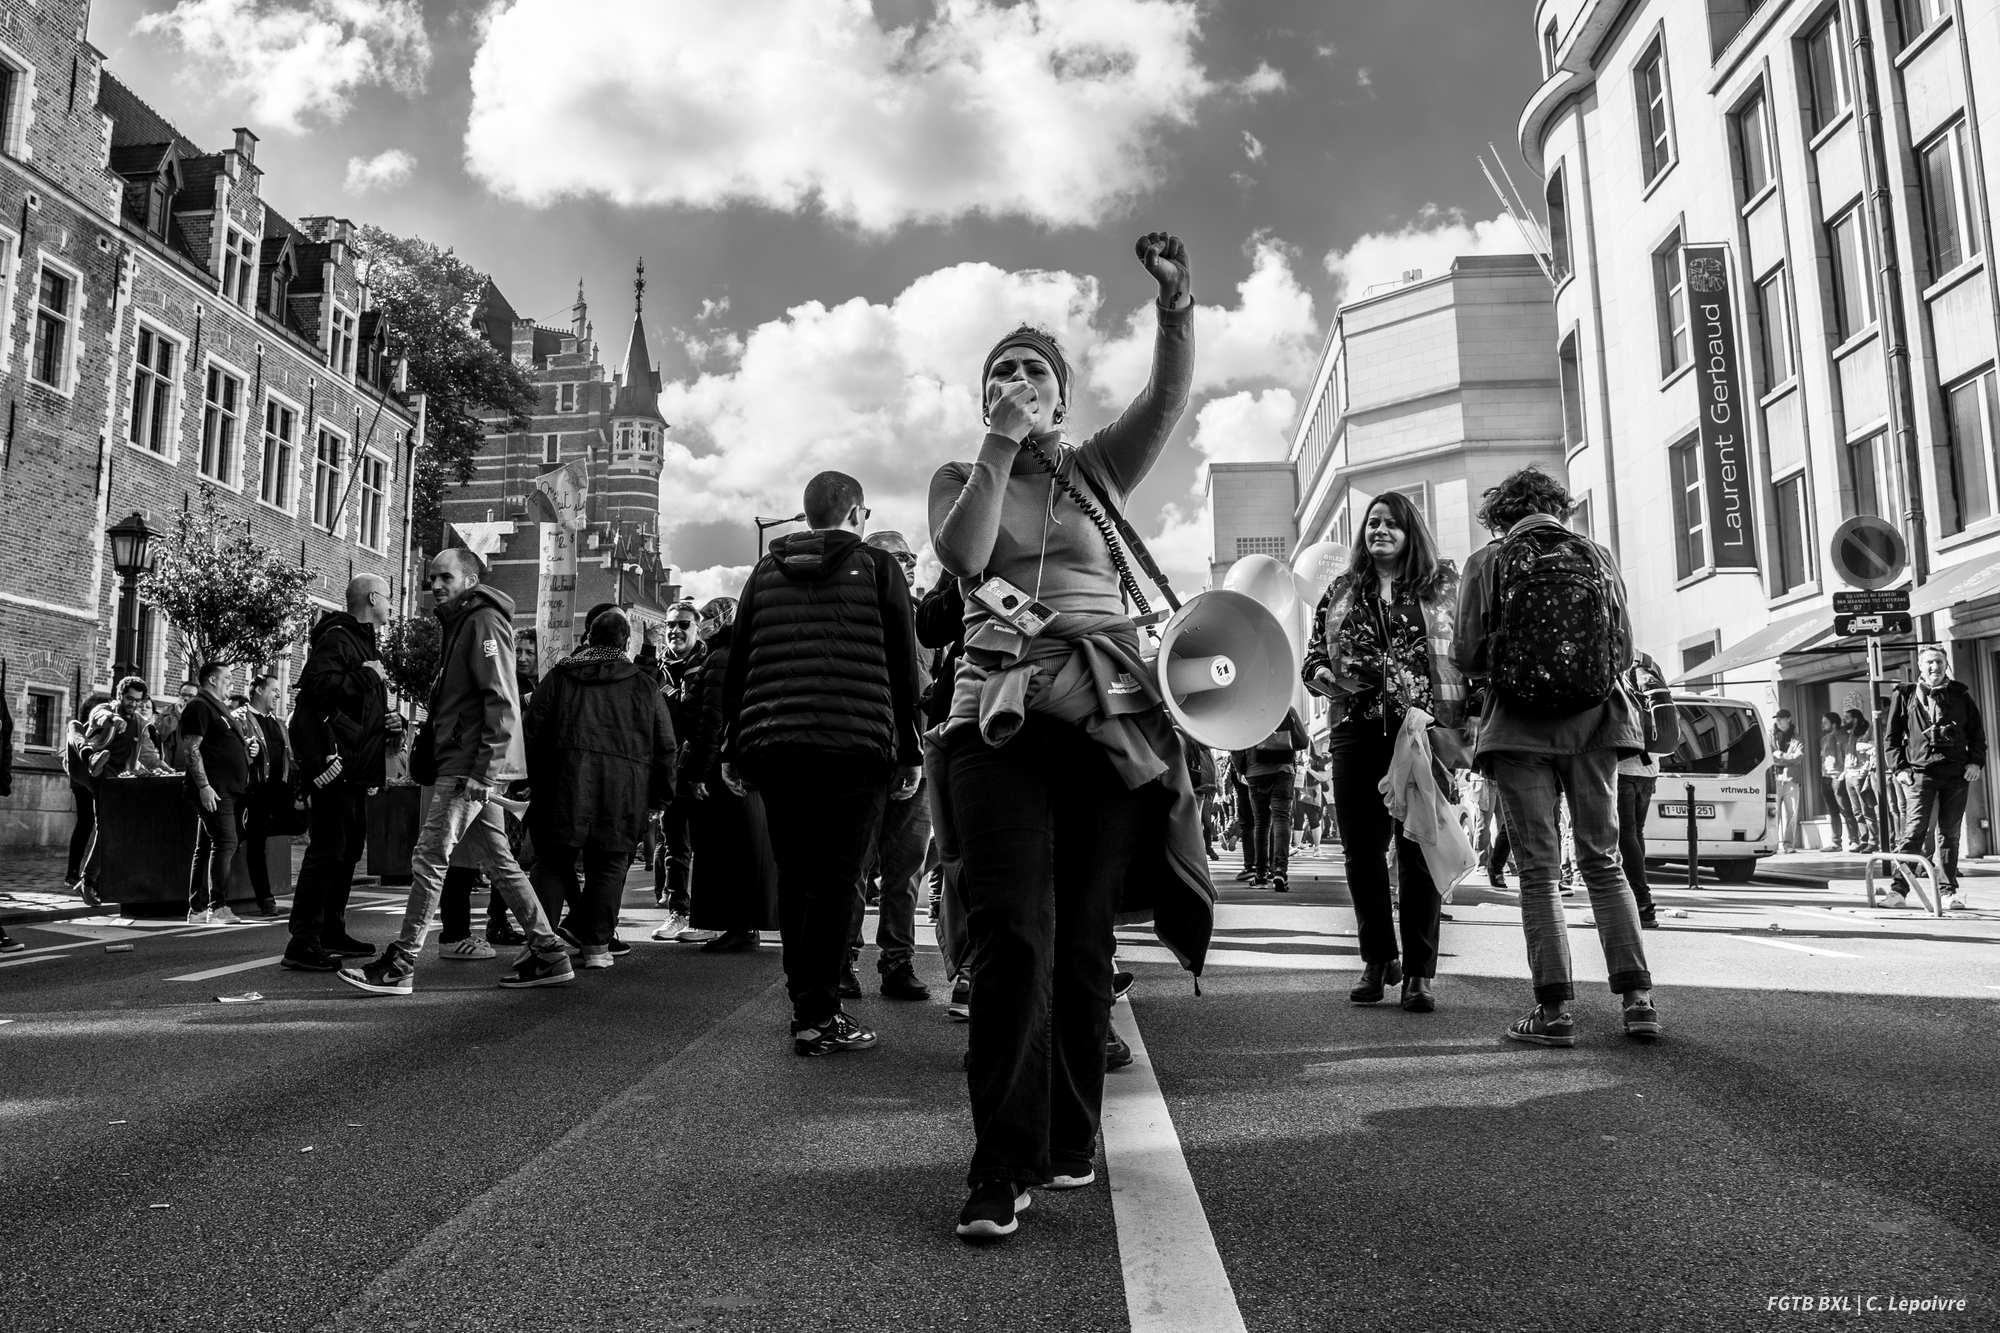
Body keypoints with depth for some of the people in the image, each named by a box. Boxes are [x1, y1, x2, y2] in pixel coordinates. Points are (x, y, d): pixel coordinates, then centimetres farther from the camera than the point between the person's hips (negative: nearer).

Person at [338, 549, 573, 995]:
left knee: (429, 858, -7)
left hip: (470, 765, -10)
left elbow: (502, 702, -18)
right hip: (468, 768, 10)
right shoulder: (459, 625, 23)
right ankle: (548, 952, 13)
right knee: (499, 861, 10)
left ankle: (401, 964, -2)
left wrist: (484, 769, -22)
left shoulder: (484, 621, -9)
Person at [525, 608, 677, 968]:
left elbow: (533, 731, 6)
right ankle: (596, 945, 8)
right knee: (608, 866, 7)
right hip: (623, 789, 0)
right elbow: (665, 747, 10)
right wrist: (660, 796, 18)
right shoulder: (644, 686, 12)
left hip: (565, 781, 0)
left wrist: (536, 782, 13)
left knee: (553, 861, 8)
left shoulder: (558, 676, 11)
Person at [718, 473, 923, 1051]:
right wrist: (908, 754, 6)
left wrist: (733, 751, 18)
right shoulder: (877, 568, 6)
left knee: (794, 874, 12)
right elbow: (903, 667, 2)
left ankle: (804, 1003, 19)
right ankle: (819, 1015, -4)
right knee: (838, 877, -2)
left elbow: (736, 667, 14)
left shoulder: (765, 571, 16)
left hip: (771, 744, 4)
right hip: (855, 744, -4)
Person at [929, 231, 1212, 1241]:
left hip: (1106, 718, 1)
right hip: (1001, 715, -1)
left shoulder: (1095, 471, 16)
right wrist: (999, 447, -9)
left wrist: (1174, 301, -13)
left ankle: (1069, 1137, 21)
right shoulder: (959, 479, 15)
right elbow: (962, 556, -7)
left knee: (1081, 938, 5)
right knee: (1011, 933, -12)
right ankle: (1001, 1167, -7)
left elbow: (1170, 392, 1)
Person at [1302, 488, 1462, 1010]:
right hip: (1356, 730, 3)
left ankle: (1419, 972, 5)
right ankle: (1378, 959, 20)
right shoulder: (1340, 593, 15)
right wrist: (1335, 677, -6)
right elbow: (1311, 660, 16)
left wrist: (1463, 718, -7)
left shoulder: (1442, 584, 8)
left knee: (1419, 849, -2)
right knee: (1361, 850, 5)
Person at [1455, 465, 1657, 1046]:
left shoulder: (1488, 562, -2)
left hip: (1520, 726, -2)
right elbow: (1625, 651, 5)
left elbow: (1469, 656, -7)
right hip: (1593, 720, 3)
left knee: (1539, 869, 3)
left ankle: (1555, 1008, 1)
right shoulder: (1598, 557, 5)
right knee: (1603, 860, 12)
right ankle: (1638, 997, 7)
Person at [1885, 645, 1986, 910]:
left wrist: (1976, 762, 2)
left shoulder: (1960, 695, 11)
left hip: (1957, 774, 3)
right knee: (1915, 831, -9)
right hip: (1921, 773, -2)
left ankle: (1948, 892, 13)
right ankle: (1898, 890, -9)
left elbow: (1977, 733, 15)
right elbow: (1892, 737, 6)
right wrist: (1899, 768, -2)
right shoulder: (1904, 696, 5)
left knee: (1949, 834, 7)